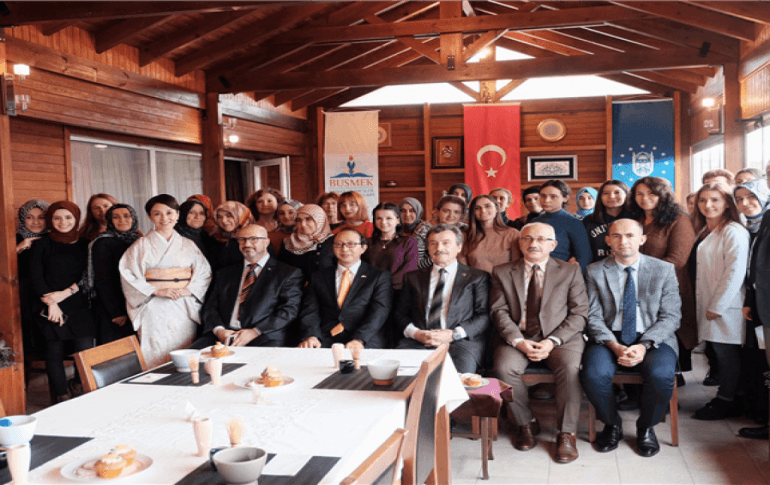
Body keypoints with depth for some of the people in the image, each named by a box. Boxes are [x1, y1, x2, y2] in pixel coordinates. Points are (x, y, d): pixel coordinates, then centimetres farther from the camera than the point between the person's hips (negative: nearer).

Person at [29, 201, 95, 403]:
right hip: (51, 309, -1)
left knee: (86, 352, -5)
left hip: (79, 306, 1)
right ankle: (60, 398, 11)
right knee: (54, 353, 2)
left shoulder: (84, 244, 9)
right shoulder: (42, 244, 5)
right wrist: (51, 303, -9)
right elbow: (35, 277, -1)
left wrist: (66, 293, -9)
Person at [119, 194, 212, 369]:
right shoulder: (141, 246, 3)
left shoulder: (188, 245, 12)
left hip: (184, 310, 3)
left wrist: (188, 290, -9)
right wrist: (157, 291, -14)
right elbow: (129, 277, -3)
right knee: (156, 356, -7)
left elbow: (204, 273, 8)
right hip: (154, 310, -2)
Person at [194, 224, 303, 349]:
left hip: (263, 340, -4)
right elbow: (210, 307, 17)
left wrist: (254, 332, -13)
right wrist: (219, 330, -6)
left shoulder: (289, 274, 9)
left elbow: (289, 310, -2)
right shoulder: (224, 274, 24)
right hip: (223, 337, 4)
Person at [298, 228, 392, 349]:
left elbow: (379, 312, -2)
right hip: (325, 341, 2)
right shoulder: (318, 277, 20)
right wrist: (311, 336, -14)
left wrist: (359, 339, -19)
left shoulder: (379, 277, 12)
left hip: (366, 343, -2)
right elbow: (310, 311, 8)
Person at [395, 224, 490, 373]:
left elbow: (484, 316, 5)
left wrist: (453, 334, -10)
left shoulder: (478, 277, 15)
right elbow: (401, 314, 17)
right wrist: (416, 333, -5)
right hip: (417, 343, 3)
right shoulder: (413, 278, 23)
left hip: (460, 342, -2)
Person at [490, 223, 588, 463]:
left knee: (570, 368, -31)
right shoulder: (502, 272, 11)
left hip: (561, 337, -1)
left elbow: (579, 314, 1)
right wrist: (518, 341, -15)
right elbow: (499, 311, 2)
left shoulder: (570, 271, 8)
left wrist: (552, 341, -13)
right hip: (517, 337, 1)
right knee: (503, 368, -28)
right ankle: (526, 424, -3)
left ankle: (566, 434, -13)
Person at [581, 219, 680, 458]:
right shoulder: (595, 272, 5)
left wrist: (644, 346, -17)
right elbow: (593, 317, 1)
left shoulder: (664, 270, 5)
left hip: (653, 339, 0)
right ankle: (612, 424, 2)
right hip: (609, 339, 0)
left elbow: (670, 317, -1)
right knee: (594, 374, -30)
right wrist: (615, 346, -17)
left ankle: (646, 427, 0)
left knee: (661, 375, -32)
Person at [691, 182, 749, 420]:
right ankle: (724, 399, 20)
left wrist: (717, 306, -17)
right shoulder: (705, 232, 16)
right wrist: (706, 305, 12)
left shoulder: (734, 231, -12)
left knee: (727, 354, 0)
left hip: (726, 307, -8)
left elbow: (735, 272, -18)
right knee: (720, 353, 12)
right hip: (709, 305, 8)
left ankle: (726, 402, 10)